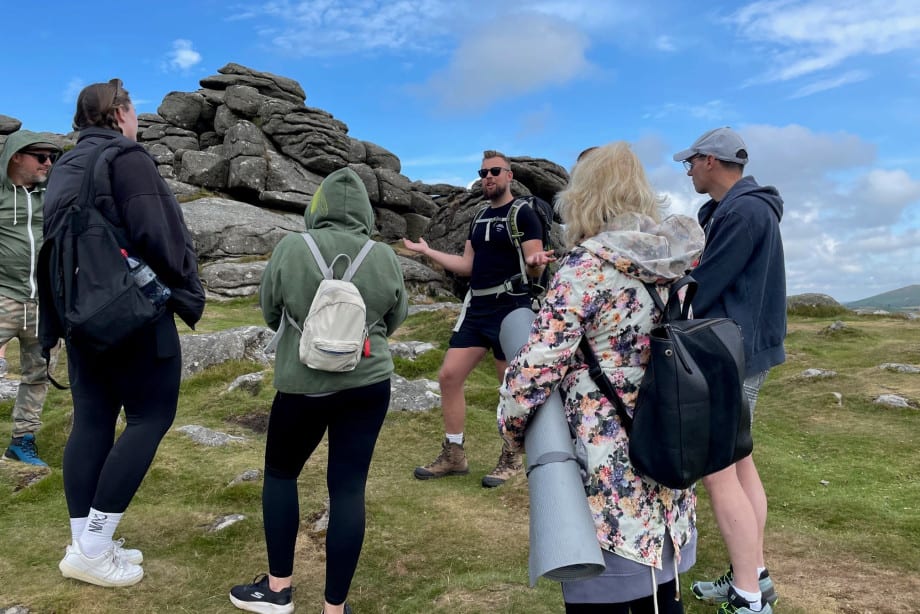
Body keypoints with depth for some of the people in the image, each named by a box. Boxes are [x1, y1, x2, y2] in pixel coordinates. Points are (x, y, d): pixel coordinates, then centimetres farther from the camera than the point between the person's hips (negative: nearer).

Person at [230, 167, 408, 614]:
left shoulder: (290, 249, -8)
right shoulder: (385, 259, -5)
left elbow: (269, 313, 4)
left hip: (303, 383, -1)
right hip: (368, 384, 1)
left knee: (280, 473, 19)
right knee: (348, 487, 7)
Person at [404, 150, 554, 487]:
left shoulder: (523, 214, -6)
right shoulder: (479, 218, 16)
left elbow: (534, 269, -12)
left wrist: (535, 262, -35)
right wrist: (427, 251, 19)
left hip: (510, 310, -7)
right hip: (476, 309, 8)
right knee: (449, 376, 4)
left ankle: (511, 459, 20)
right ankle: (453, 455, 16)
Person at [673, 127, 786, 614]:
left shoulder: (743, 212, -18)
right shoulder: (734, 209, 15)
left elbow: (703, 287, -19)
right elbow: (707, 274, 13)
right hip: (740, 351, 11)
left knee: (718, 472, -6)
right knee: (738, 463, 15)